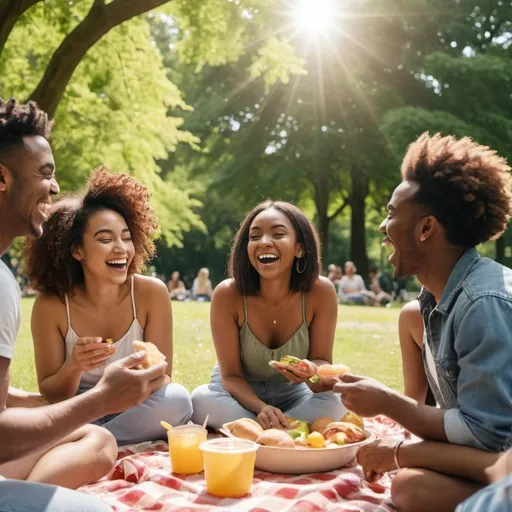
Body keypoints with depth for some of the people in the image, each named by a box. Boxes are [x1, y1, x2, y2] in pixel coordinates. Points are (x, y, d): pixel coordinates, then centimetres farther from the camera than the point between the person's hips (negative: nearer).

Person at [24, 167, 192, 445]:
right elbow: (49, 396, -10)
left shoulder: (151, 292, -15)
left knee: (177, 399, -31)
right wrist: (74, 367, -31)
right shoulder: (51, 305, -15)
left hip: (134, 413, 3)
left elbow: (161, 376, -9)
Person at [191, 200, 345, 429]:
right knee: (202, 400, -31)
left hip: (291, 395, 1)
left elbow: (322, 361, -12)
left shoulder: (320, 292, -21)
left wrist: (312, 372, -37)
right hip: (239, 394, 0)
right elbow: (231, 375, -17)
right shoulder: (227, 294, -23)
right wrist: (261, 409, -37)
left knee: (332, 405, -28)